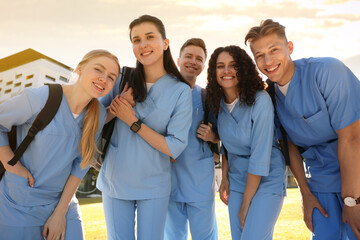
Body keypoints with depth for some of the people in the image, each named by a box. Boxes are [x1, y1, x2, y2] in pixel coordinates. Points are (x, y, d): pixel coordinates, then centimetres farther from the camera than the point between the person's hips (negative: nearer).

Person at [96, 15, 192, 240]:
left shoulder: (180, 91, -9)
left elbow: (174, 148, -14)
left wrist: (133, 122, -18)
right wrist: (111, 111, -12)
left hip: (154, 185, -2)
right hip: (115, 181, 2)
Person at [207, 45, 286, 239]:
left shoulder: (260, 100, -19)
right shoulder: (217, 103, 1)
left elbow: (260, 155, -19)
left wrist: (246, 204, -15)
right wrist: (225, 179, 5)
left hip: (266, 181, -5)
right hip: (237, 180, 6)